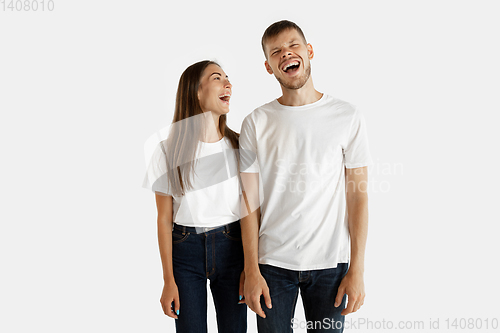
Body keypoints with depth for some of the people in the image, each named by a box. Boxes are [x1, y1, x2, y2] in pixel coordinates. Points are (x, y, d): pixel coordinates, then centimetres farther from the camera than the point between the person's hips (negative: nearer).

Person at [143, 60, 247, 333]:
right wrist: (168, 280, -5)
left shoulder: (240, 146, -2)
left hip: (231, 247, 1)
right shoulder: (169, 151, -5)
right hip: (185, 248, -1)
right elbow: (164, 219, -3)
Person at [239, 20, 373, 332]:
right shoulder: (256, 123, 0)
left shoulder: (348, 116, -1)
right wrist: (252, 271, -4)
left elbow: (357, 194, -2)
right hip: (272, 262, 1)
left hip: (330, 262, 0)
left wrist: (357, 269, -6)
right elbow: (250, 201, 0)